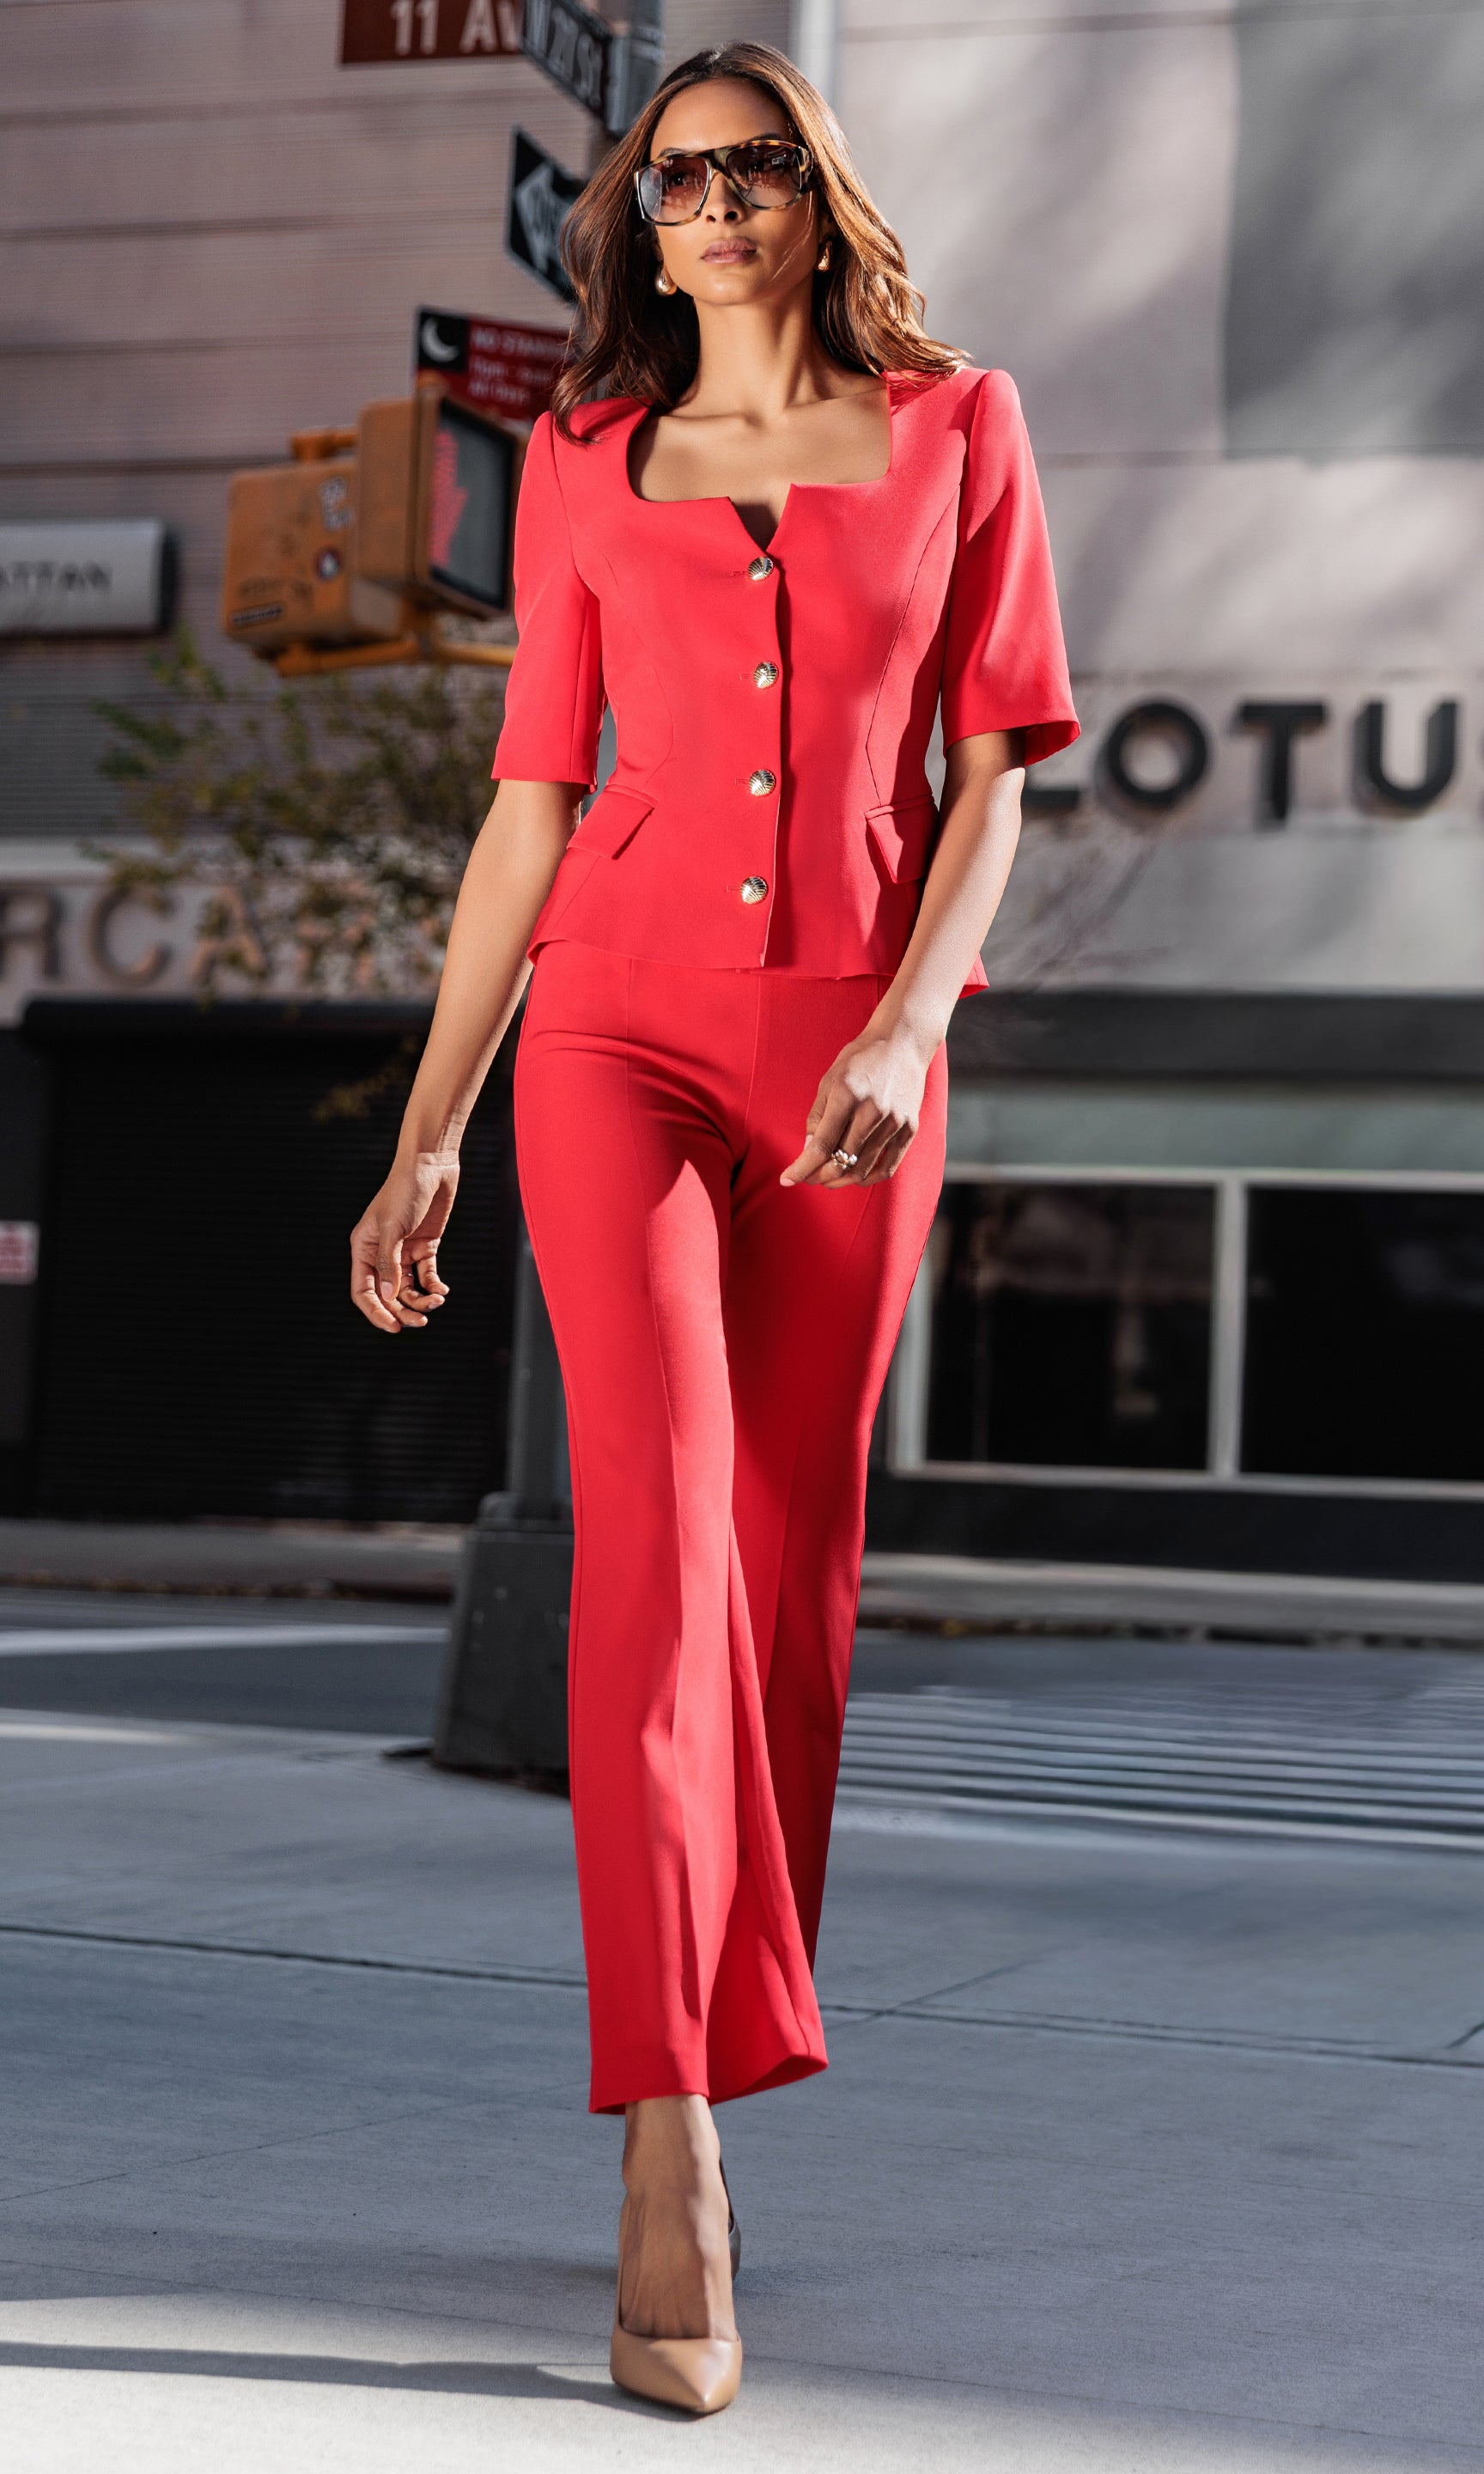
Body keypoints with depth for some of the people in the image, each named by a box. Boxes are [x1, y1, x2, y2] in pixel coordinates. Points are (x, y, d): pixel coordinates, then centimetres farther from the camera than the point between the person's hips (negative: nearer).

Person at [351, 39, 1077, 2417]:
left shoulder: (956, 427, 8)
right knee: (657, 1527, -15)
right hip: (622, 1019, 0)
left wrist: (911, 1020, -13)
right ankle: (672, 2156, -19)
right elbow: (533, 798, 11)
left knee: (792, 1561, 4)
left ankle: (727, 2082, 17)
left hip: (855, 1044, 1)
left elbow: (993, 766, 3)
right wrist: (426, 1131, 8)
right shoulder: (588, 465, 10)